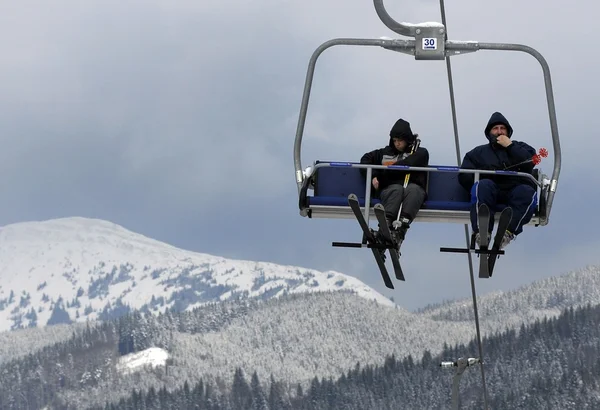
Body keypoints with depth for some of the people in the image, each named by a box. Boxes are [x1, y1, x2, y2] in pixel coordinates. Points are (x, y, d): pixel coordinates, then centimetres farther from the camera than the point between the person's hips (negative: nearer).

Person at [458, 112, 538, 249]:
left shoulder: (520, 147, 28)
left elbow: (530, 162, 5)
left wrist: (509, 146, 5)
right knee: (483, 185, -35)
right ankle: (482, 232, -51)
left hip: (516, 190, 0)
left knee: (527, 192, -35)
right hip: (491, 191, 0)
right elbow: (464, 176, 13)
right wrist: (486, 172, -4)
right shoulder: (478, 153, 28)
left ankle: (509, 231, -55)